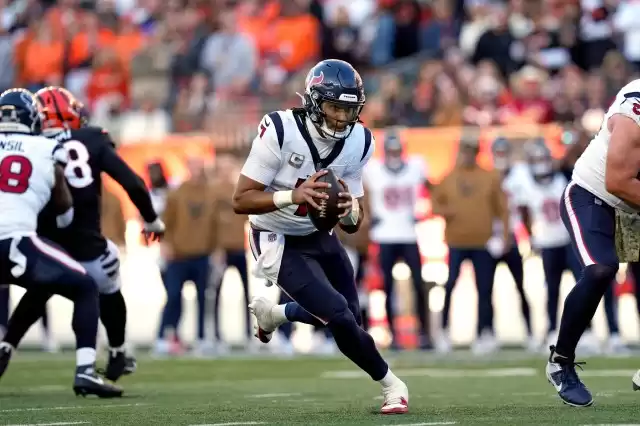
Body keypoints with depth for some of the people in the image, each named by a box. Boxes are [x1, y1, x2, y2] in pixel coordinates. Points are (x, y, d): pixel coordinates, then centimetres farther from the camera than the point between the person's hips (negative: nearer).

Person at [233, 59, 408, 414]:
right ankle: (389, 383, 8)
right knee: (340, 317, -17)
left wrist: (349, 211, -29)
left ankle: (272, 313, 46)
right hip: (279, 242, -6)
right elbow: (241, 201, -26)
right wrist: (292, 196, -41)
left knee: (348, 314, 19)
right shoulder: (280, 131, -27)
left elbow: (352, 225, -5)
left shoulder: (358, 142, -11)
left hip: (319, 236, 6)